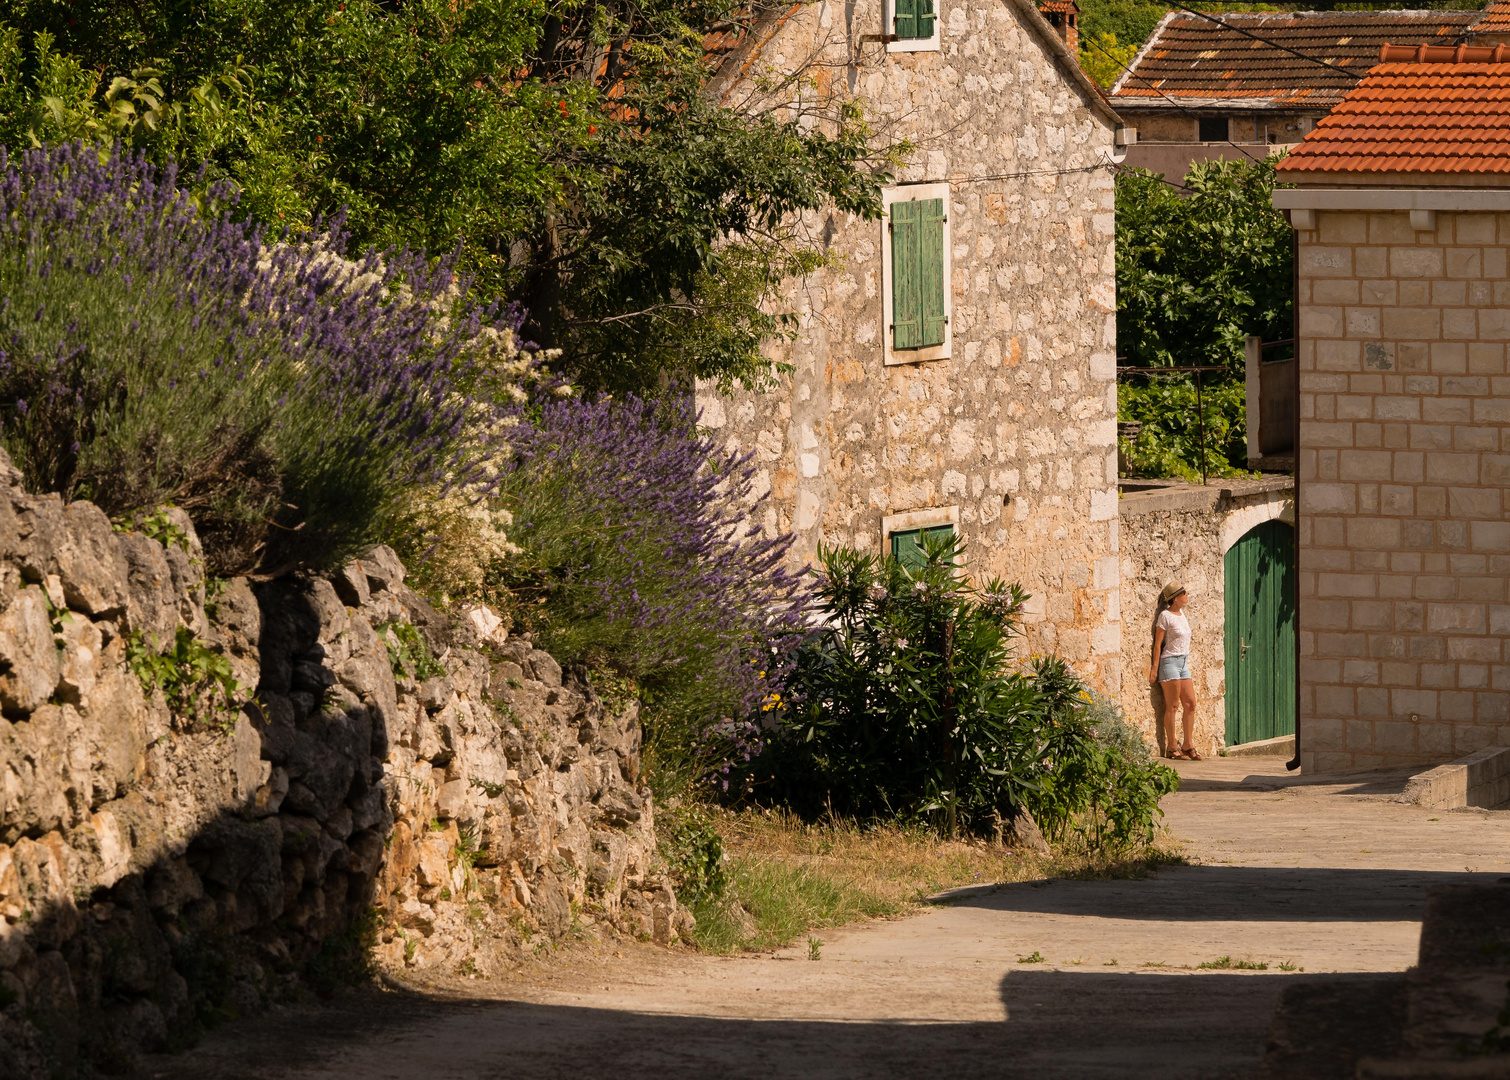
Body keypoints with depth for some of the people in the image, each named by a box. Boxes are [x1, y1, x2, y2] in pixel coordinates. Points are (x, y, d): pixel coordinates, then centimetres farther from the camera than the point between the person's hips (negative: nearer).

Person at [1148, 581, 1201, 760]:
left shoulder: (1181, 613, 13)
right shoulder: (1165, 616, -9)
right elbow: (1158, 644, -9)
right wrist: (1154, 668, -12)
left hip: (1183, 663, 8)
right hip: (1170, 662, -8)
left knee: (1190, 704, 4)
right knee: (1172, 705, -6)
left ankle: (1187, 745, 9)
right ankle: (1171, 747, -2)